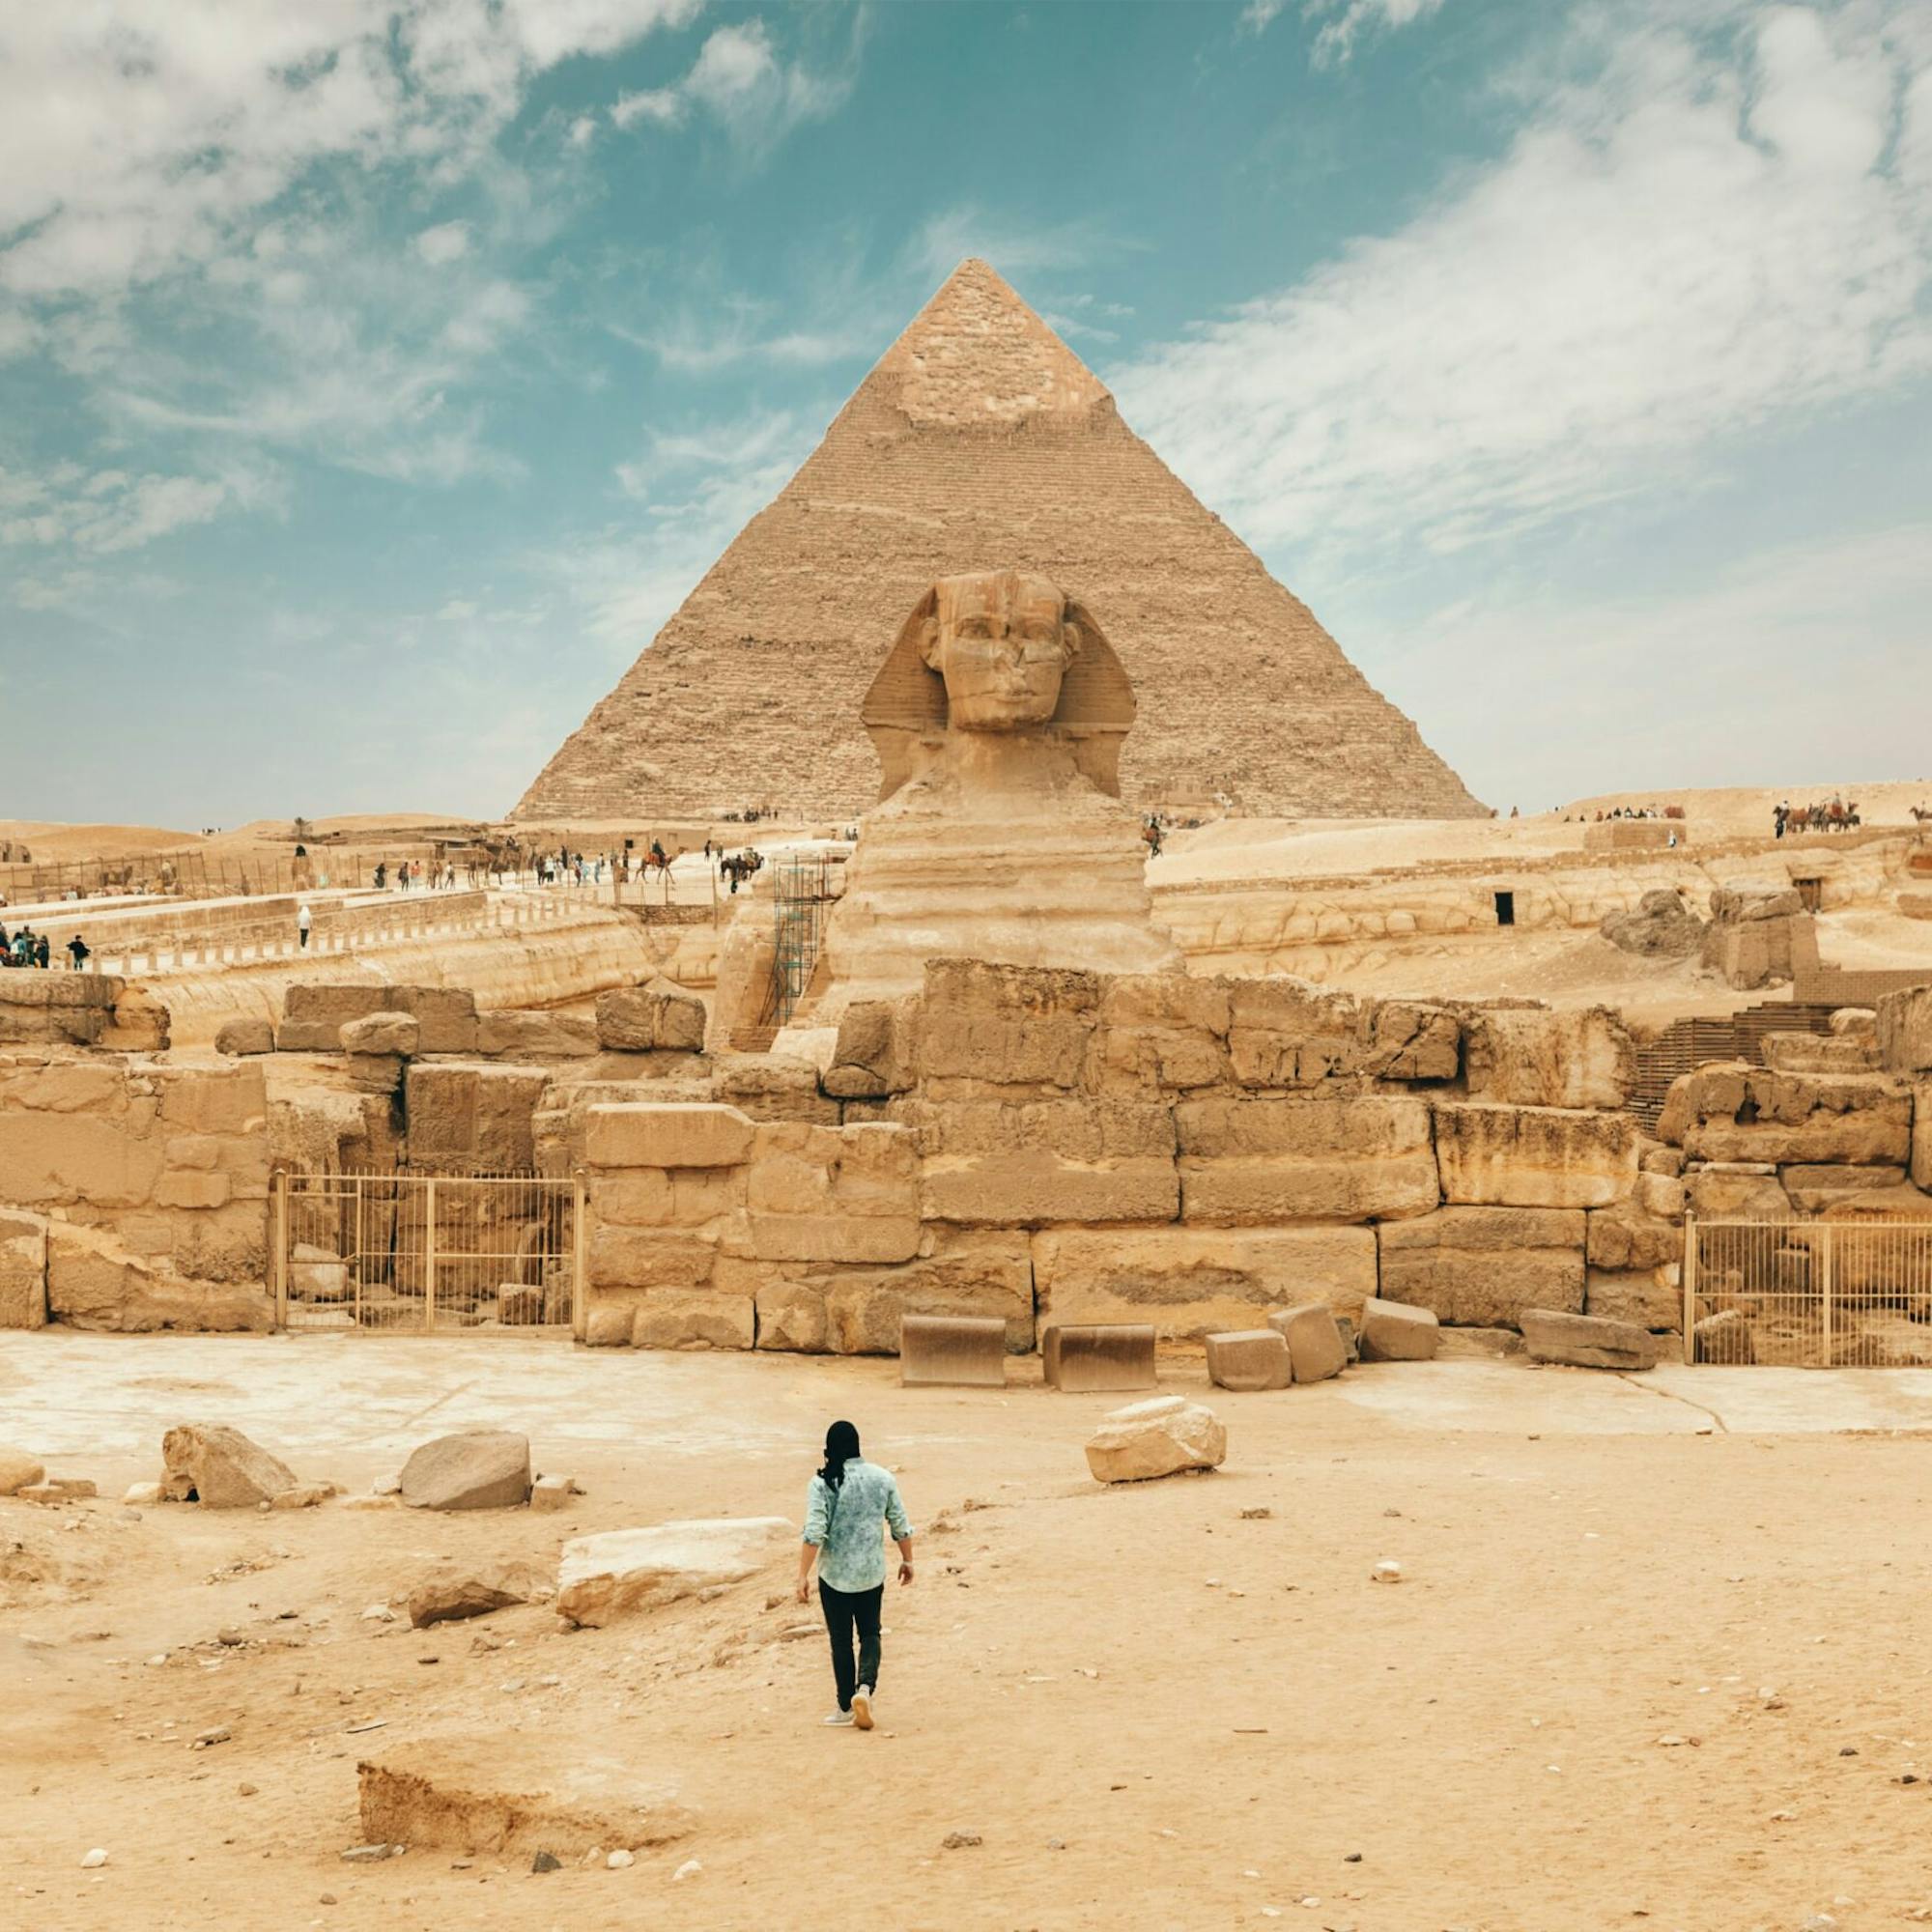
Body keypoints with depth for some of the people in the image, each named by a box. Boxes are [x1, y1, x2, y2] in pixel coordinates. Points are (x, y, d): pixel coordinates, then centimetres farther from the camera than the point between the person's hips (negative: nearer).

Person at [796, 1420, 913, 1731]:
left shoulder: (823, 1483, -11)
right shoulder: (883, 1478, -1)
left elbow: (814, 1533, -17)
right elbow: (901, 1526, 5)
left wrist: (803, 1575, -13)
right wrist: (907, 1560, 19)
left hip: (834, 1575, -2)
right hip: (872, 1574, 2)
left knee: (841, 1641, 10)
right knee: (870, 1633, 17)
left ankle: (846, 1707, 17)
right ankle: (865, 1686, -7)